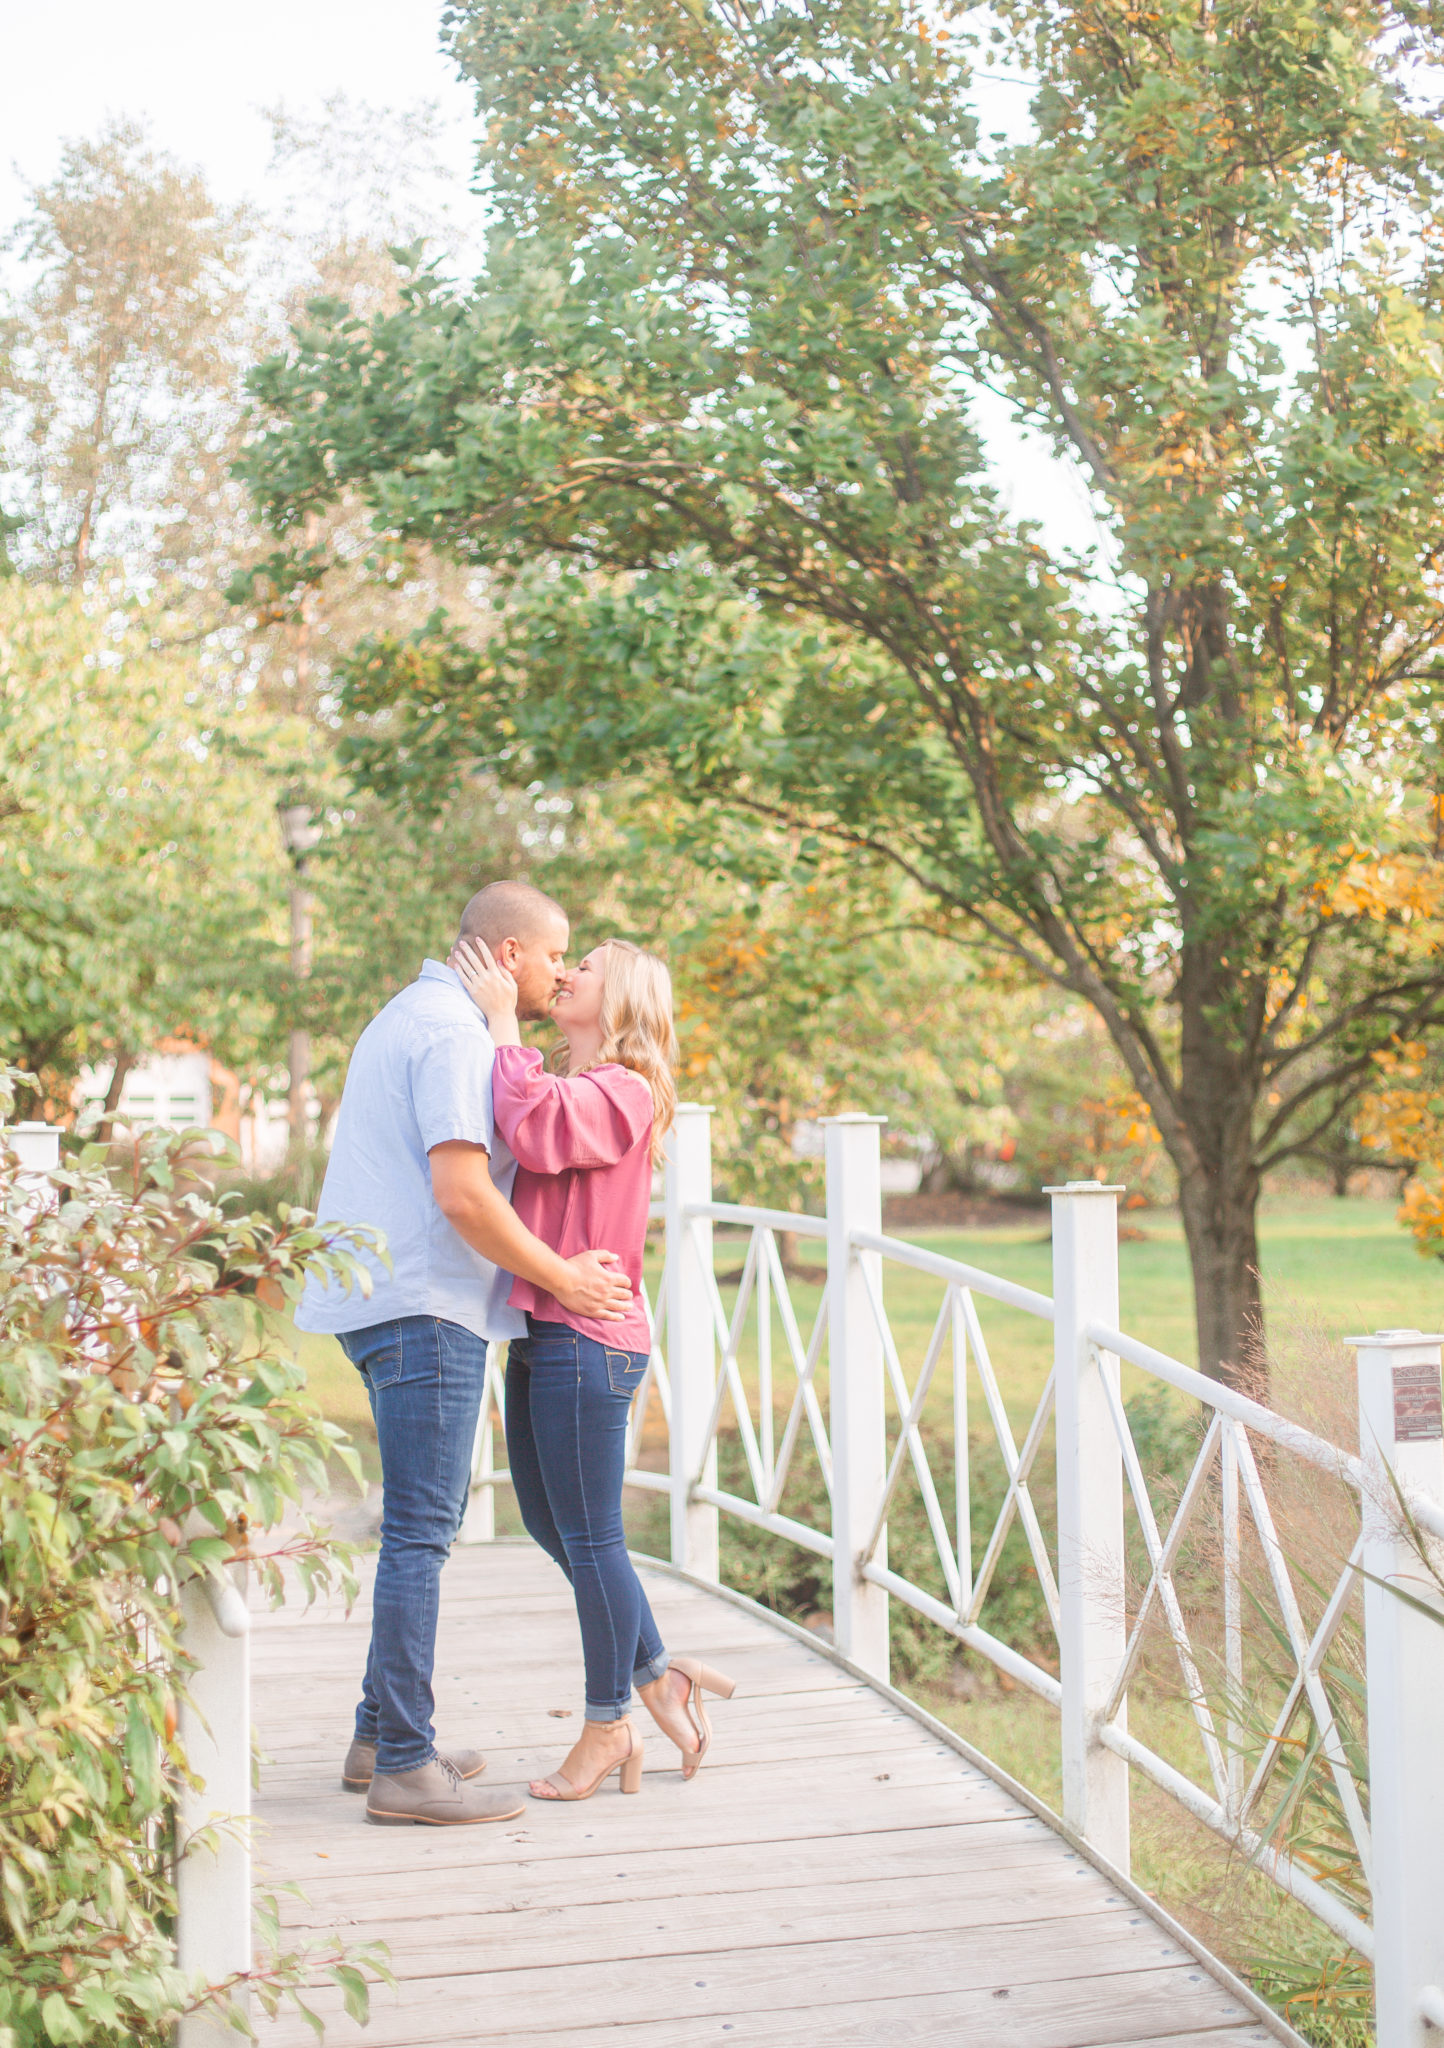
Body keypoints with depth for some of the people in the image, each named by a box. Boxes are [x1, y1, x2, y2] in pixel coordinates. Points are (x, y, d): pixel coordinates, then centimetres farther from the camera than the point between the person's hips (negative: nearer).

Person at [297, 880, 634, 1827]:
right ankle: (405, 1767, -6)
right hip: (425, 1305, -11)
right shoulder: (453, 1033, -13)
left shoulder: (410, 1018, 21)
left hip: (388, 1297, 11)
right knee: (421, 1530, -9)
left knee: (429, 1522, 17)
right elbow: (462, 1194, -21)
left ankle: (382, 1735, 22)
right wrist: (561, 1278, -11)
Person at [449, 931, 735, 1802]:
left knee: (589, 1537, 1)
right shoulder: (574, 1086, 18)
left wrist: (503, 1020, -21)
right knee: (548, 1523, 16)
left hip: (587, 1341, -10)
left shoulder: (622, 1091, -13)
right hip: (542, 1336, 10)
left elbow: (539, 1132, -30)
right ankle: (657, 1673, 28)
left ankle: (608, 1724, 15)